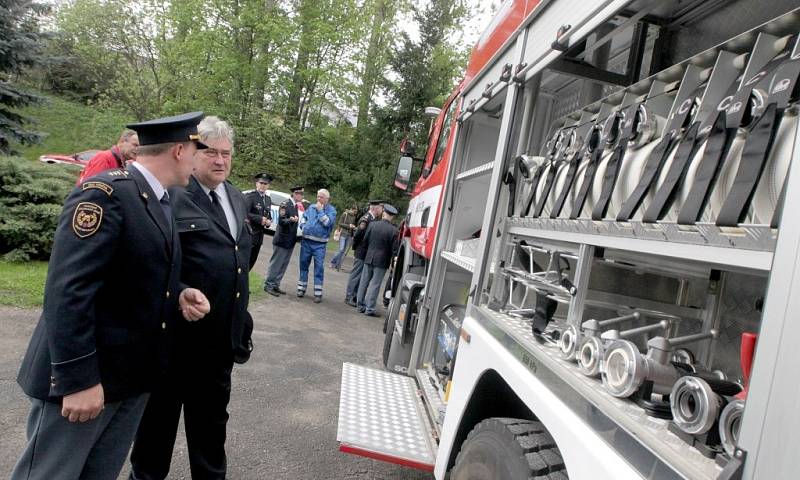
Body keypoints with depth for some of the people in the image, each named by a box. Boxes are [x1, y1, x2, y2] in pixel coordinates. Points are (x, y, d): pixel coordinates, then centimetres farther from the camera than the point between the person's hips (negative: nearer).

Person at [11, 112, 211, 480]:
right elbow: (67, 290, -23)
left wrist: (179, 296, -2)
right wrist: (77, 379, -23)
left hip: (135, 374, 8)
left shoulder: (162, 202, 11)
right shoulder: (105, 193, -17)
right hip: (82, 375, -8)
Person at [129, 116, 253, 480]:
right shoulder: (171, 194, -15)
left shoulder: (237, 200, 10)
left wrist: (242, 323, 16)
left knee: (212, 415, 22)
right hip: (177, 331, -6)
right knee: (160, 411, 15)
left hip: (222, 336, 7)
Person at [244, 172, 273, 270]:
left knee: (252, 260, 12)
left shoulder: (268, 199, 13)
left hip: (259, 235, 7)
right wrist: (260, 219, -22)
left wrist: (269, 221, 0)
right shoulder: (250, 196, -10)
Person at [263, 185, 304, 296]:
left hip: (291, 240, 8)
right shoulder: (285, 205, -12)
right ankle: (268, 285, 10)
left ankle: (276, 285, 23)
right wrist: (291, 220, -35)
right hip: (282, 239, -8)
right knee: (276, 263, 0)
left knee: (283, 265, 13)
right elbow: (281, 221, -20)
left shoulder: (299, 206, 9)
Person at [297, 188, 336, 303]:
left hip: (320, 243, -4)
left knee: (319, 267, -3)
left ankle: (318, 293, 2)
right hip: (306, 241, 4)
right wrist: (304, 228, 1)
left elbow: (327, 222, -17)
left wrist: (320, 210, -12)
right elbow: (303, 218, 18)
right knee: (303, 264, 10)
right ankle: (301, 289, 22)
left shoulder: (331, 210, -3)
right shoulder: (311, 207, 8)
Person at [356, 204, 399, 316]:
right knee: (375, 284, 2)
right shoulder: (393, 230, -12)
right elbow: (394, 248, -10)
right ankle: (370, 308, 3)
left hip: (369, 258, 3)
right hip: (382, 261, -3)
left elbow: (365, 240, 3)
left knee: (364, 282, 14)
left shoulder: (372, 225, -4)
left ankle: (361, 305, 22)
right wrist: (391, 261, 6)